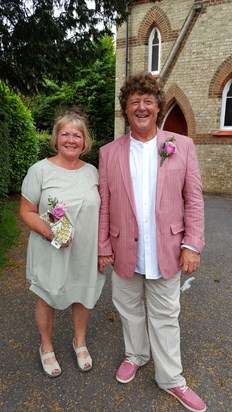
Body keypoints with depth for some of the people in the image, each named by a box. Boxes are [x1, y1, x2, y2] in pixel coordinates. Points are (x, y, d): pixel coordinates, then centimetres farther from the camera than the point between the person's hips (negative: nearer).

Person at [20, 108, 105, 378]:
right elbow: (27, 211, -9)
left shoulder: (92, 171, -1)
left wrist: (103, 246, 4)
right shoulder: (40, 170, -12)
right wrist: (49, 233, -24)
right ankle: (46, 347, 46)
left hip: (85, 251, 3)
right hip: (51, 252, -3)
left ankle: (80, 342, 48)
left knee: (83, 296, 20)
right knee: (47, 300, 17)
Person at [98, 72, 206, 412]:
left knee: (165, 317, 15)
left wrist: (192, 244, -7)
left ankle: (171, 379, 36)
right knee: (130, 311, 21)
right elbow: (104, 205, 0)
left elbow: (193, 199, -3)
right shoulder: (109, 153, -1)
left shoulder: (182, 146, -2)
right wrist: (103, 248, 0)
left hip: (166, 252, -1)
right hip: (125, 252, 1)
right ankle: (135, 355, 48)